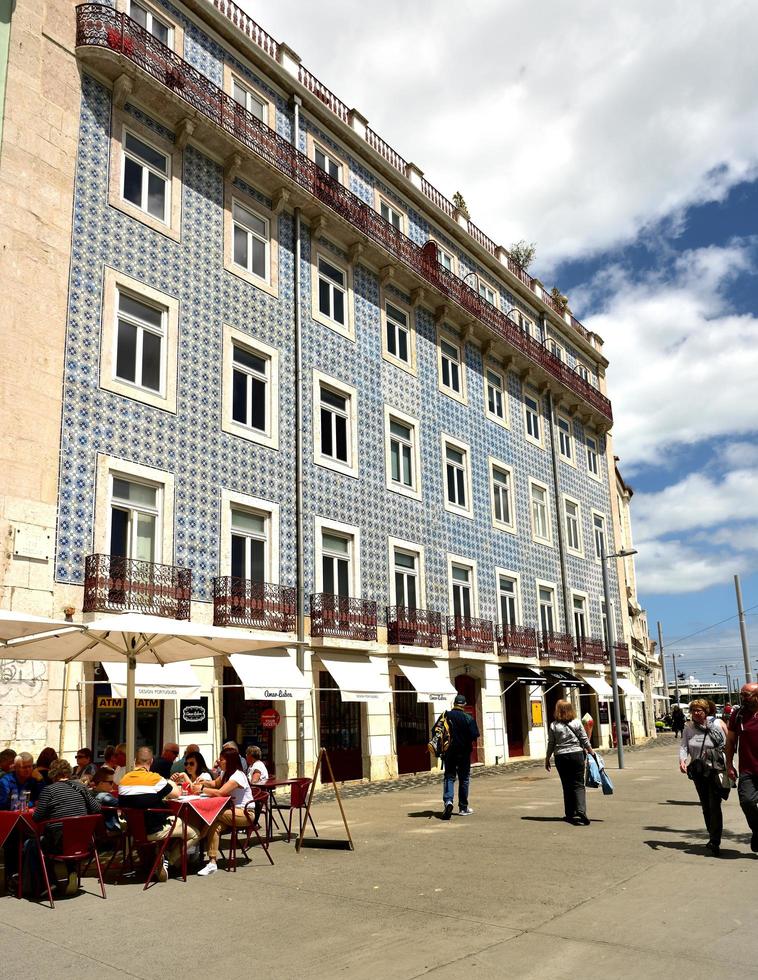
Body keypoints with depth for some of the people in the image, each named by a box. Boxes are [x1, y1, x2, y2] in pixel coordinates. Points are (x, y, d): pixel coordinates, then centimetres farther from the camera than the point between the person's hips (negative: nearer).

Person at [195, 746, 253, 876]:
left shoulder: (238, 776, -18)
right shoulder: (226, 773, 13)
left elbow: (220, 792, -26)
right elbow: (215, 784, 30)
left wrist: (202, 789, -15)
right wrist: (203, 783, 9)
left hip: (246, 813, -8)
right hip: (234, 810, 8)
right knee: (214, 824, -22)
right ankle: (212, 862, -26)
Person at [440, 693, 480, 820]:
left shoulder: (446, 715, -3)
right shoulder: (468, 718, -10)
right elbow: (475, 735, -14)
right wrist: (469, 742, 7)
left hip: (449, 752, 1)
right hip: (464, 752, -1)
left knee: (449, 777, 7)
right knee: (464, 779, 11)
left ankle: (448, 801, -16)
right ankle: (463, 808, 16)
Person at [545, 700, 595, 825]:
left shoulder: (554, 725, -3)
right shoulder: (577, 723, -1)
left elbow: (551, 744, 0)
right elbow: (585, 741, 3)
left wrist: (547, 759, 10)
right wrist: (591, 752, 17)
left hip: (560, 757, 1)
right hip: (576, 755, 0)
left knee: (567, 786, 11)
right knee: (578, 784, 0)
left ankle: (570, 814, 15)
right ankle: (581, 810, -19)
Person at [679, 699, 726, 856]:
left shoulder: (716, 725, -4)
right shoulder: (689, 729, 4)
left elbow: (725, 745, -1)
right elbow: (684, 746, -1)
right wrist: (682, 760, -20)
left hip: (715, 770, -4)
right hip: (698, 772, 4)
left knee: (714, 806, -10)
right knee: (705, 806, 13)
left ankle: (715, 843, -9)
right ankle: (713, 838, 28)